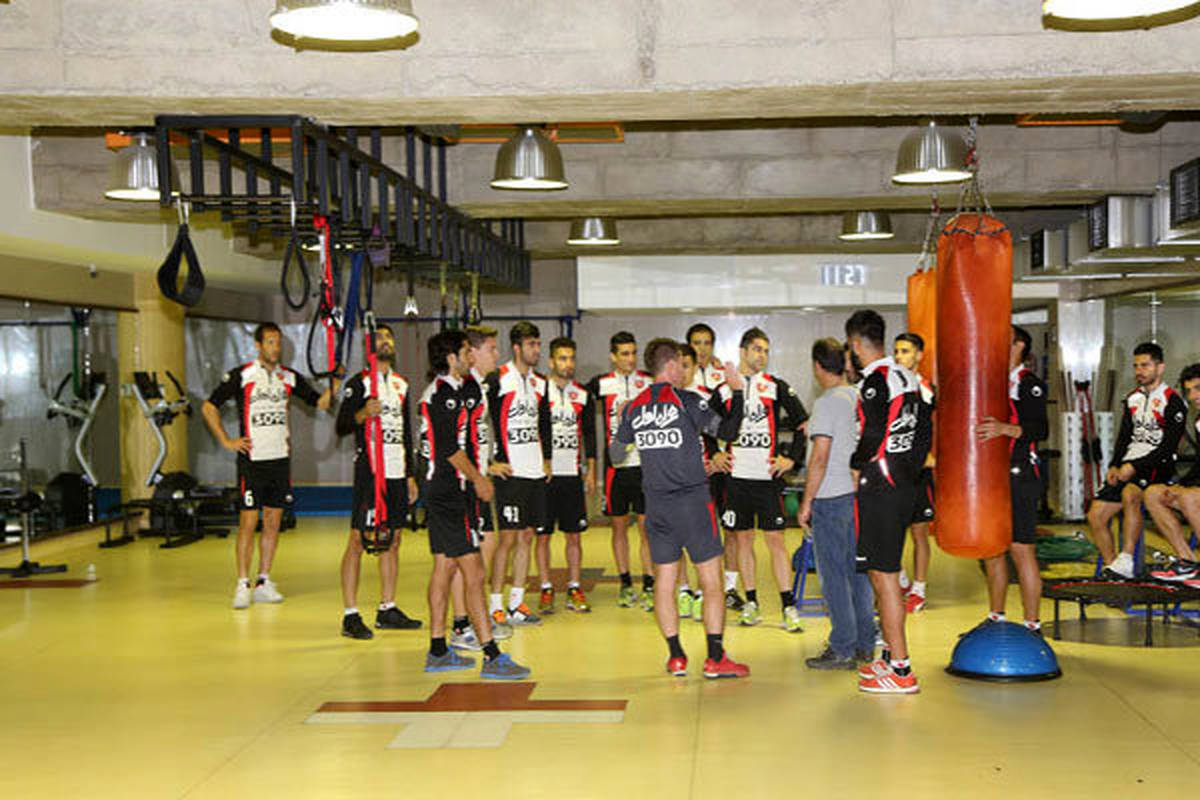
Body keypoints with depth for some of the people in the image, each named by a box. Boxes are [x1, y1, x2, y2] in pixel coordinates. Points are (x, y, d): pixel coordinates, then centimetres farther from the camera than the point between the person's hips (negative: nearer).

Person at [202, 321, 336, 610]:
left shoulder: (289, 377, 8)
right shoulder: (241, 375, -5)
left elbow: (320, 402, 10)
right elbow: (209, 407, -1)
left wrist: (333, 386, -10)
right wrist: (226, 441, -6)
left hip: (280, 459, 4)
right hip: (252, 459, -4)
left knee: (273, 522, 8)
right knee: (248, 522, -4)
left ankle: (264, 583, 16)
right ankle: (243, 585, 3)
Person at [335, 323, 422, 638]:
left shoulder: (401, 384, 16)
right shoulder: (359, 383, -4)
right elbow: (341, 426, -11)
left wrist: (410, 474, 18)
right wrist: (362, 414, -30)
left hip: (397, 474, 7)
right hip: (370, 471, -7)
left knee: (393, 540, 9)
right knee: (358, 540, -6)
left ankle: (387, 609, 18)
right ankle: (350, 615, -4)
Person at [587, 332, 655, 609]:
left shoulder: (650, 383, 3)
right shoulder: (600, 384, 3)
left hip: (645, 463, -1)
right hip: (615, 464, 1)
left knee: (647, 526, -3)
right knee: (619, 526, 7)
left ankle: (648, 586, 2)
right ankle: (625, 584, 18)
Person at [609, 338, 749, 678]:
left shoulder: (634, 408, 6)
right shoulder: (686, 401, -8)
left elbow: (616, 455, 14)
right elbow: (727, 431, -12)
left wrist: (622, 422, 32)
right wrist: (736, 391, 0)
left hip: (656, 503, 5)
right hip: (692, 500, -5)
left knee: (664, 580, 10)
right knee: (711, 579, 2)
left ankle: (676, 656, 12)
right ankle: (716, 658, 1)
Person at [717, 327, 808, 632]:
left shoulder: (777, 387, 3)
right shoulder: (724, 389, 7)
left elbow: (802, 424, 5)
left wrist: (791, 458, -2)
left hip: (768, 476, -2)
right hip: (736, 477, 2)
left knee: (775, 539, -3)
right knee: (743, 539, 7)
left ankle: (789, 607, 0)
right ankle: (751, 603, 17)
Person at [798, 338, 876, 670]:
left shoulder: (826, 403, -15)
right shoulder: (860, 398, 8)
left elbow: (820, 458, -18)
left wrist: (806, 501, -12)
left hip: (831, 497, -8)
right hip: (858, 492, 8)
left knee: (833, 574, -2)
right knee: (857, 570, 14)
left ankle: (843, 649, 1)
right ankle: (865, 644, 20)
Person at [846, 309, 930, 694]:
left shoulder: (875, 380, -15)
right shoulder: (907, 377, 12)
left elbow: (874, 434, -22)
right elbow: (924, 430, 16)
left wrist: (856, 466, -6)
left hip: (879, 486, -9)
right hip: (904, 482, 9)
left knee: (884, 575, -5)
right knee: (883, 572, 18)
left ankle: (900, 670, -2)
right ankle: (891, 655, 27)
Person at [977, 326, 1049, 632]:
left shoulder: (1029, 382, -7)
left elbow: (1040, 429, -19)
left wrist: (1006, 429, -33)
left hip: (1018, 475, -8)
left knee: (1021, 550, -7)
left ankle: (1032, 626, 0)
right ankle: (996, 619, 24)